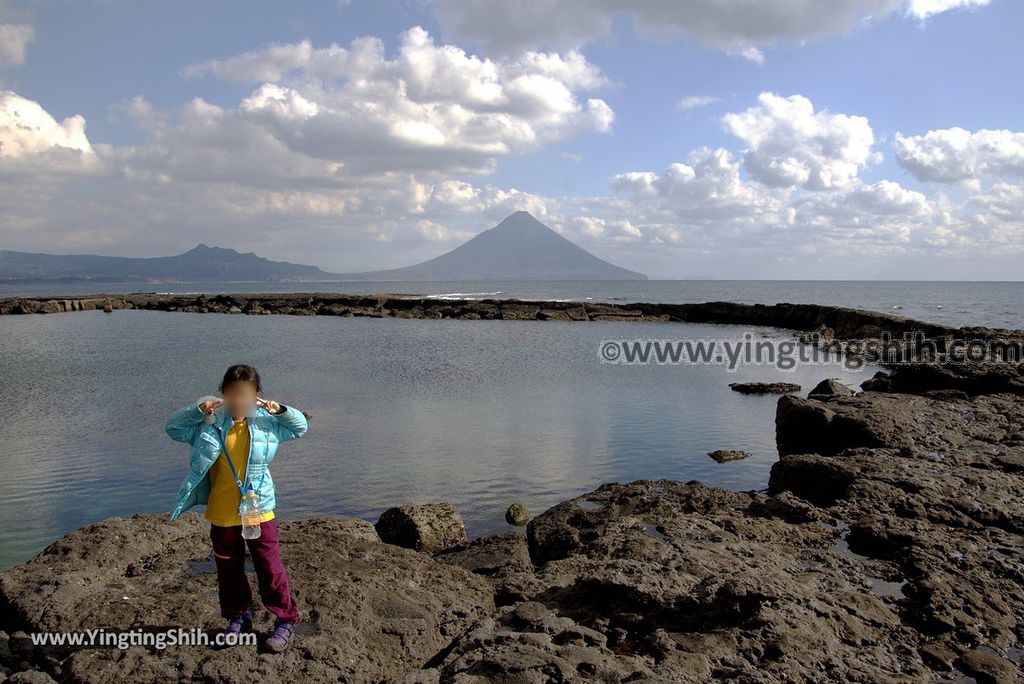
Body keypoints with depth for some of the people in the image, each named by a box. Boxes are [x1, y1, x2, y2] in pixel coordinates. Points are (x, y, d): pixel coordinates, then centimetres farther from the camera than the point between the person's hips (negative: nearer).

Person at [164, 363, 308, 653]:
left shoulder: (265, 423, -3)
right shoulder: (210, 424, -4)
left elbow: (301, 427, 7)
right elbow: (172, 426, -1)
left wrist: (280, 410, -11)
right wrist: (198, 409, -16)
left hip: (259, 510, -1)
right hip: (221, 513, 2)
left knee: (269, 567, 3)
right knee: (228, 569, 17)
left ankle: (286, 620, 18)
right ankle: (238, 617, 37)